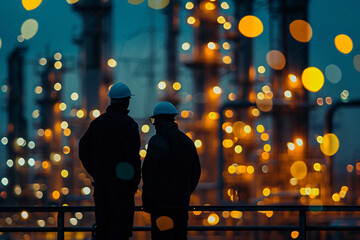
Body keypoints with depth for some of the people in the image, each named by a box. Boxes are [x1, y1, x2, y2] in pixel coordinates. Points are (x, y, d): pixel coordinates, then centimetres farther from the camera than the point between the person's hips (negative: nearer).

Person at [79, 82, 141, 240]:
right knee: (120, 226, -4)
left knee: (102, 224, 9)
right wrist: (135, 181, -6)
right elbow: (132, 155, -14)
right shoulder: (128, 124, -8)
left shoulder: (97, 122, 11)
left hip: (100, 180, 6)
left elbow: (83, 149, 12)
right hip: (120, 180, -6)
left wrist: (95, 173, 15)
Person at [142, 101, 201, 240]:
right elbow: (195, 172, 16)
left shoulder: (157, 141, -10)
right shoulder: (187, 141, 13)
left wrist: (146, 201, -9)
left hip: (162, 202, -7)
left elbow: (150, 174, -14)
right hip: (182, 202, 7)